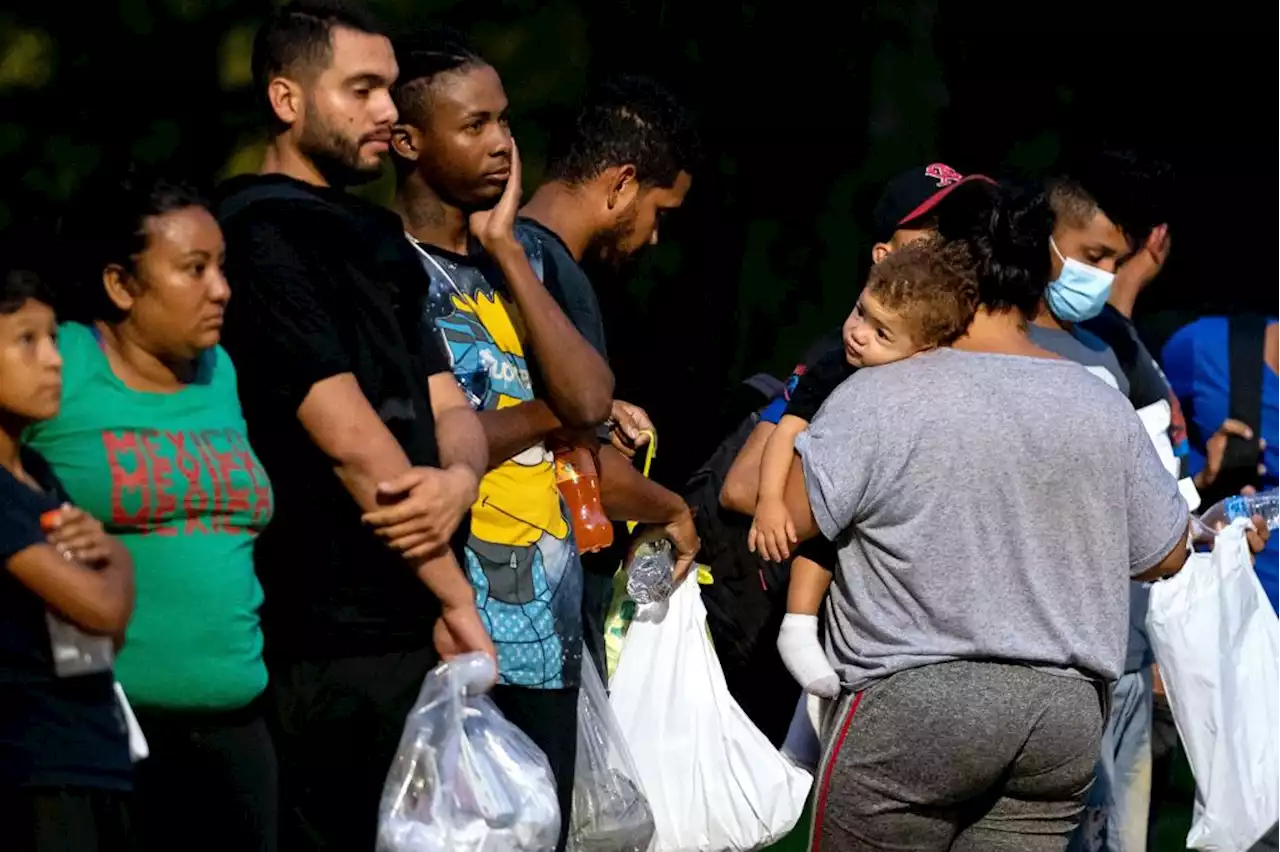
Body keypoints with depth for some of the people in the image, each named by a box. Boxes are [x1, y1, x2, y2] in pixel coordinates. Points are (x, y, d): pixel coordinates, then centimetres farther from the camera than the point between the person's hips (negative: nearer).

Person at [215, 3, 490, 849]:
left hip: (410, 624, 9)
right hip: (339, 642, -9)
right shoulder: (261, 238, -11)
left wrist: (459, 478, -12)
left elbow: (450, 410, 13)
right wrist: (457, 597, -12)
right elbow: (352, 444, -16)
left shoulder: (371, 241, 18)